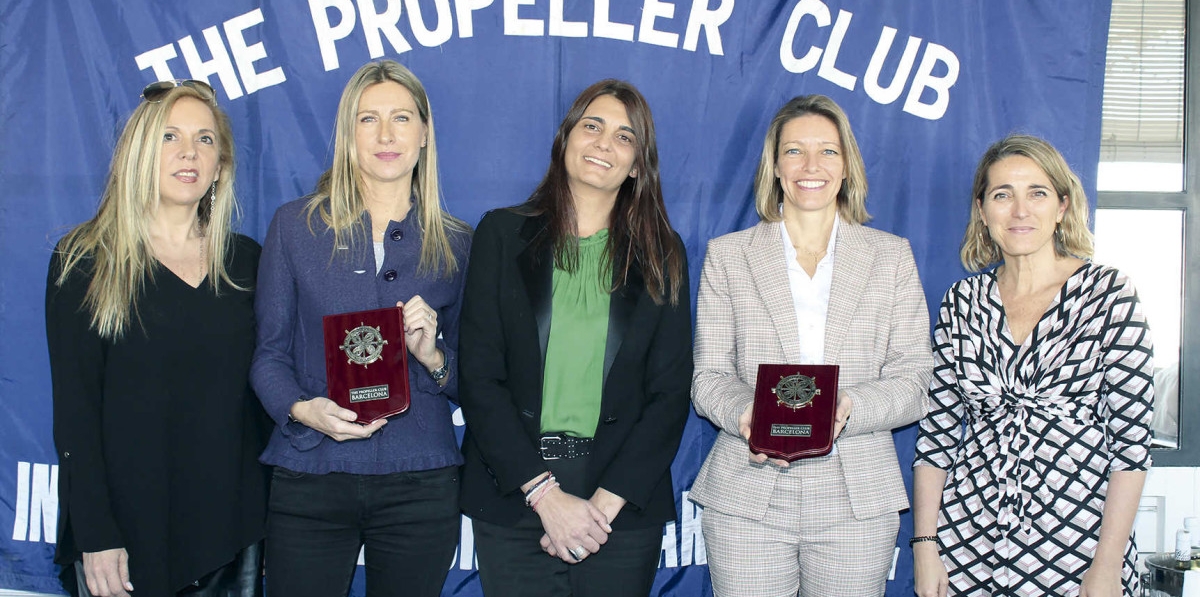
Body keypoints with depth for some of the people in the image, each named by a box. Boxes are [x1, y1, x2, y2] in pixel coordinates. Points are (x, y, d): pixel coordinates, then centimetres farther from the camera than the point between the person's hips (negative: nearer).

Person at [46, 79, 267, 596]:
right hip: (130, 529, -3)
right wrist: (96, 536, -14)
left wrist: (271, 516, 3)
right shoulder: (85, 262, -2)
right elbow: (75, 409, -7)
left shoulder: (245, 261, 7)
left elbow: (262, 390, 9)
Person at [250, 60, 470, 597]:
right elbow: (268, 355, 4)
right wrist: (303, 409, -15)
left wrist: (433, 356, -12)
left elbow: (469, 383, 9)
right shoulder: (295, 226, 4)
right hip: (310, 482, -1)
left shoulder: (455, 245, 7)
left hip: (420, 486, 1)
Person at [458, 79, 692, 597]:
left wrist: (606, 502, -10)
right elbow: (479, 378, -3)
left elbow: (670, 394, 1)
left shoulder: (662, 254, 6)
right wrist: (544, 492, -12)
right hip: (512, 496, 0)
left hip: (625, 503, 1)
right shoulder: (504, 234, 3)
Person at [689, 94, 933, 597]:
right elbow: (708, 378, 5)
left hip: (857, 499, 1)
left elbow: (913, 381, 3)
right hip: (746, 499, 0)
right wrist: (748, 414, -17)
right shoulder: (728, 255, 8)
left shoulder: (892, 257, 8)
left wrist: (846, 409, -17)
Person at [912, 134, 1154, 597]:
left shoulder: (1109, 294, -5)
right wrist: (924, 542, 0)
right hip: (969, 546, 3)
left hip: (1075, 549, -3)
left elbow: (1131, 439, -7)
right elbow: (936, 430, 6)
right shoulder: (962, 302, 4)